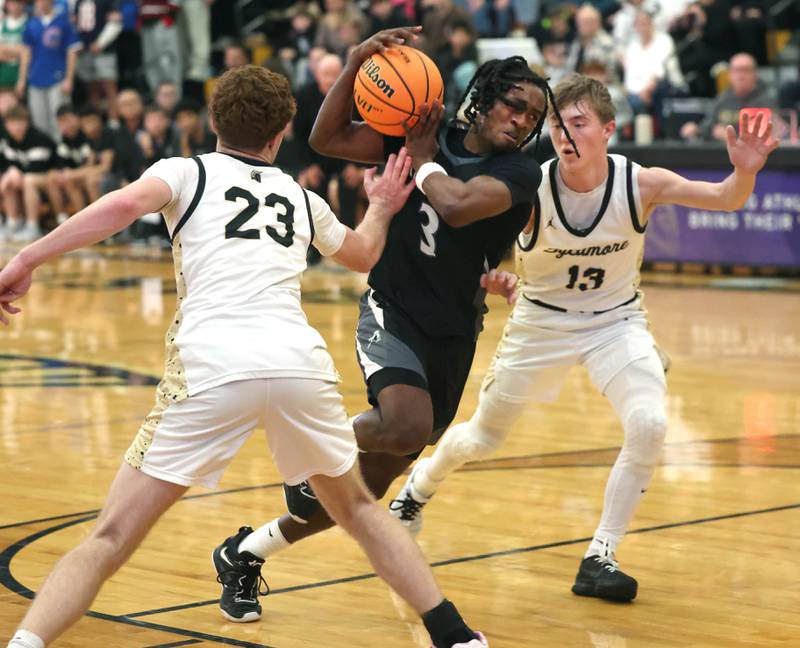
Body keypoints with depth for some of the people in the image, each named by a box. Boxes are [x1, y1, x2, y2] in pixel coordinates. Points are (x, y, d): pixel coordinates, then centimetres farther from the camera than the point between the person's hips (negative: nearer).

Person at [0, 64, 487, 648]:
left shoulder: (189, 173, 15)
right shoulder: (301, 198, 27)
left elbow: (125, 205, -7)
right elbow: (363, 254, 47)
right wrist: (382, 208, 66)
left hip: (212, 367, -3)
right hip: (301, 362, 3)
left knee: (110, 539, 0)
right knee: (358, 507, 30)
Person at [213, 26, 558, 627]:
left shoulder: (521, 173, -7)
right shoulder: (427, 131, 0)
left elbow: (457, 207, -26)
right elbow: (328, 139, -3)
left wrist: (422, 156, -10)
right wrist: (356, 63, -14)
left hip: (453, 337, 2)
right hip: (392, 312, -2)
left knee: (362, 492, 9)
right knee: (409, 426, -33)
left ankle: (247, 552, 29)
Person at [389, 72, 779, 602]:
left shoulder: (640, 184, -23)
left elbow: (726, 200, -25)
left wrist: (744, 173, -47)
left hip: (616, 320, 0)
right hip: (543, 321, 0)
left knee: (649, 426, -24)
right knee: (483, 439, 14)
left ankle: (600, 558, -7)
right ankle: (419, 487, 49)